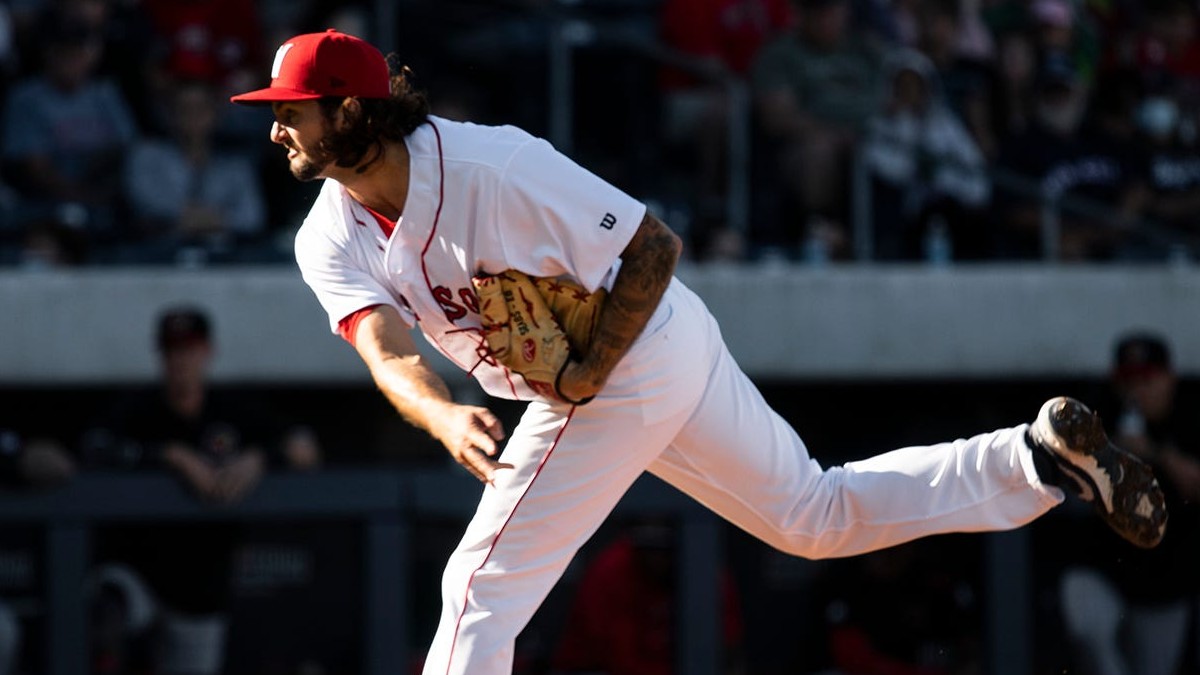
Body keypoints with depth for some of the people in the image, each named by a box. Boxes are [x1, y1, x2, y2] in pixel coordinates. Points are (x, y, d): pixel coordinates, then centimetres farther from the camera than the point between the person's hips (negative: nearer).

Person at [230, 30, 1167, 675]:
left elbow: (654, 246, -20)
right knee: (819, 516, 19)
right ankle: (1042, 456, 21)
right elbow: (389, 354, -22)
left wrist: (589, 376, -25)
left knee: (484, 583, -8)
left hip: (633, 357, -8)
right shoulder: (330, 242, -5)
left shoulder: (490, 165, -26)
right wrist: (446, 419, -43)